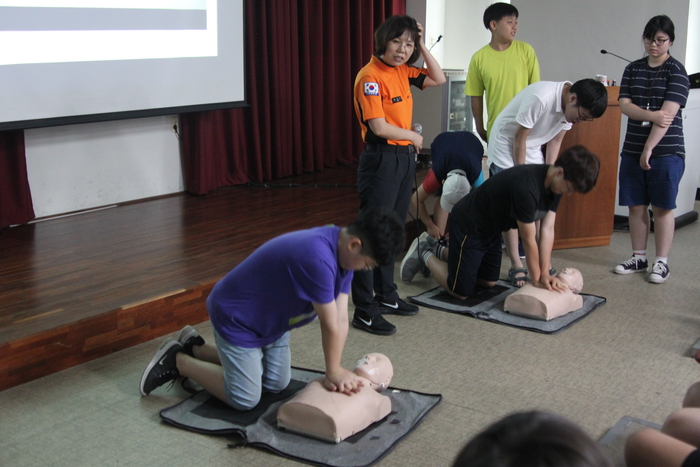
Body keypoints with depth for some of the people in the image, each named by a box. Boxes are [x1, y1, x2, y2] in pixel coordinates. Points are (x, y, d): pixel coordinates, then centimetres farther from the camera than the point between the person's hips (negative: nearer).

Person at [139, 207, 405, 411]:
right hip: (236, 319, -10)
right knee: (245, 400, -3)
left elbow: (341, 319, -9)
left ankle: (195, 348, 27)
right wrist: (333, 372, -15)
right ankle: (178, 361, 13)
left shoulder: (343, 251, -8)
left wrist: (335, 371, -13)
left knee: (276, 385, 19)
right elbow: (330, 326, -27)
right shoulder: (318, 258, -39)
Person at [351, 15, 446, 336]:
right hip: (381, 159, -9)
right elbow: (379, 127, -20)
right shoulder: (370, 76, -15)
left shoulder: (402, 71, 9)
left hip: (405, 157, 9)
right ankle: (364, 311, 1)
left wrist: (422, 47, 7)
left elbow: (438, 79, 18)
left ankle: (386, 296, 31)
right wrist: (414, 136, -6)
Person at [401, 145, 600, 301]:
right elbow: (529, 239, -27)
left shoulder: (555, 184, -10)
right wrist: (536, 279, -15)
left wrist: (545, 274, -12)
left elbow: (547, 230, -8)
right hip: (468, 225, -10)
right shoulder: (526, 188, -38)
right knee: (461, 291, -4)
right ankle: (426, 255, 18)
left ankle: (439, 252, 34)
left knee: (489, 282, 22)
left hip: (492, 228, 10)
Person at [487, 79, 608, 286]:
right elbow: (519, 139, -23)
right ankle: (516, 266, -3)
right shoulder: (540, 98, -33)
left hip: (532, 150, 7)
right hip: (505, 144, -7)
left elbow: (555, 140, 1)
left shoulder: (572, 106, -11)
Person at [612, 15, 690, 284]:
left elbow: (668, 113, -14)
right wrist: (650, 115, -19)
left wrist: (649, 148, -20)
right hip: (632, 150, 5)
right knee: (636, 206, 8)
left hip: (666, 152, -4)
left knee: (662, 208, 1)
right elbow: (624, 105, -1)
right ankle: (639, 258, 18)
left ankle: (661, 262, 10)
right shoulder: (633, 70, 10)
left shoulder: (676, 71, -5)